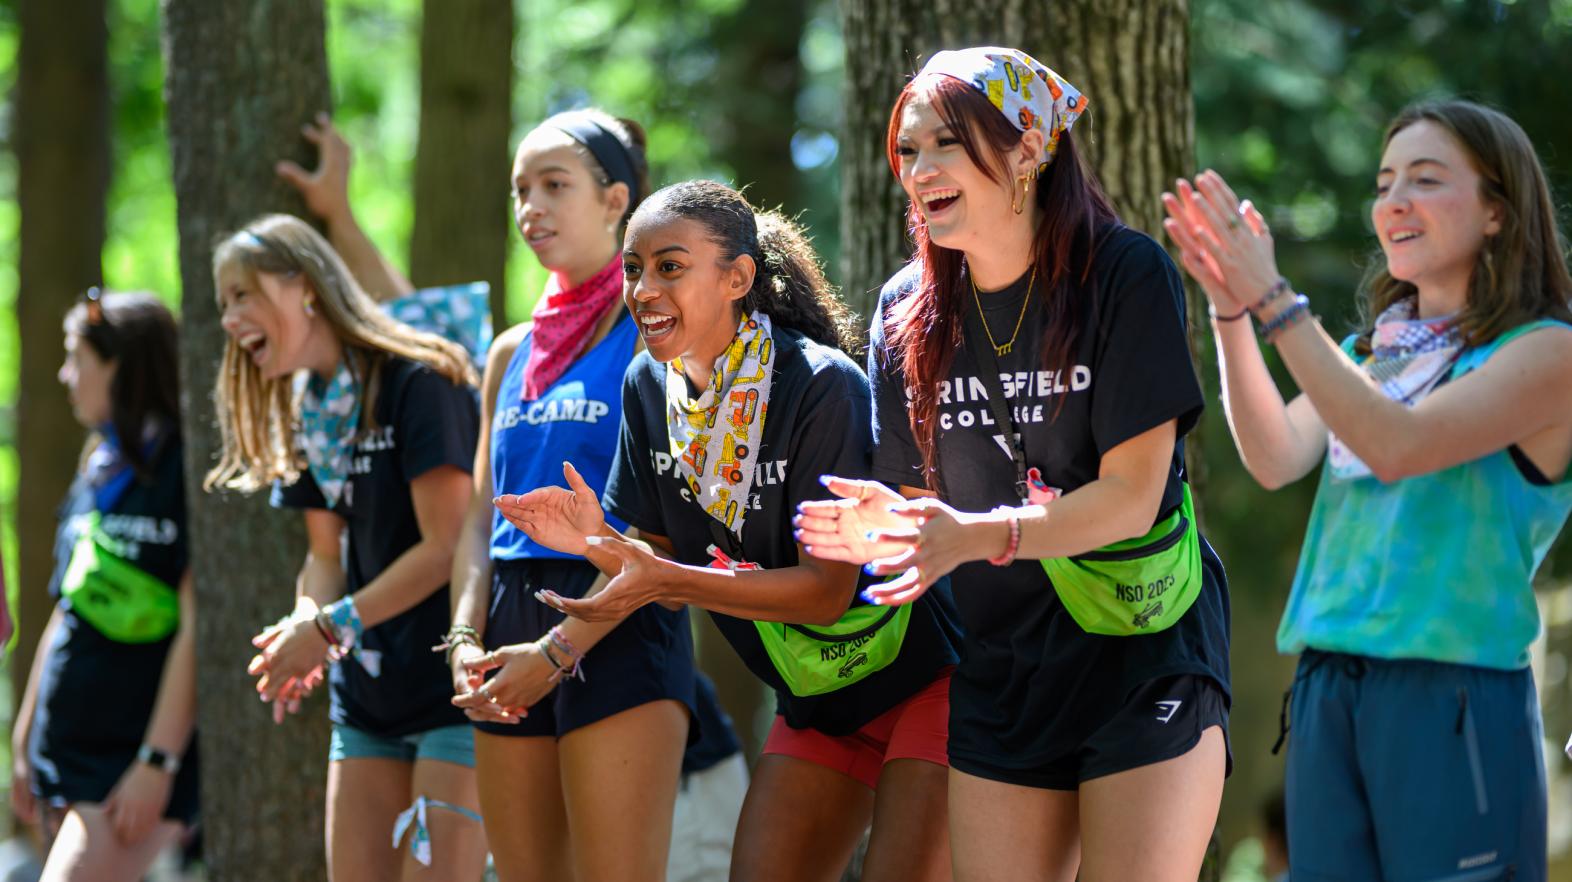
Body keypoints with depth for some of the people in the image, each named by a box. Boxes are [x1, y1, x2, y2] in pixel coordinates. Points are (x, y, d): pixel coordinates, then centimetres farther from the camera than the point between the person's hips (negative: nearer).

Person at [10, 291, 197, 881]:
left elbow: (196, 630, -14)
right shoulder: (96, 473, 15)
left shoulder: (186, 470, -9)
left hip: (134, 760, -8)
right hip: (63, 756, 8)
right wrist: (23, 743, 18)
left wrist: (157, 764, -19)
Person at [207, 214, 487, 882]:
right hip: (366, 695, 8)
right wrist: (304, 628, -9)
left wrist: (333, 627, -16)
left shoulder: (420, 382, -13)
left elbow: (446, 547, -16)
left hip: (455, 686, -8)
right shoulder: (306, 412, 12)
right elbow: (326, 555, 13)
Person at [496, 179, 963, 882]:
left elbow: (829, 590, -24)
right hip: (818, 696, 7)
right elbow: (663, 558, 3)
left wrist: (667, 580, -33)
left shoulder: (820, 387, -24)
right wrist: (598, 542, -19)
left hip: (924, 681, -7)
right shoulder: (650, 385, -3)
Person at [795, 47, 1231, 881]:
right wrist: (886, 527, -19)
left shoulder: (1126, 275, -13)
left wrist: (980, 534, -31)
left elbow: (1132, 494, -17)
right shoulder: (909, 311, 1)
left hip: (1144, 651, -4)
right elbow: (925, 498, 6)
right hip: (1003, 671, 5)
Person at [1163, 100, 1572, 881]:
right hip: (1326, 691, 6)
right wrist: (1230, 312, -9)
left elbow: (1398, 447, -17)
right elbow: (1276, 458, 2)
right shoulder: (1369, 349, 17)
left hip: (1453, 698, -6)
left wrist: (1272, 299, -18)